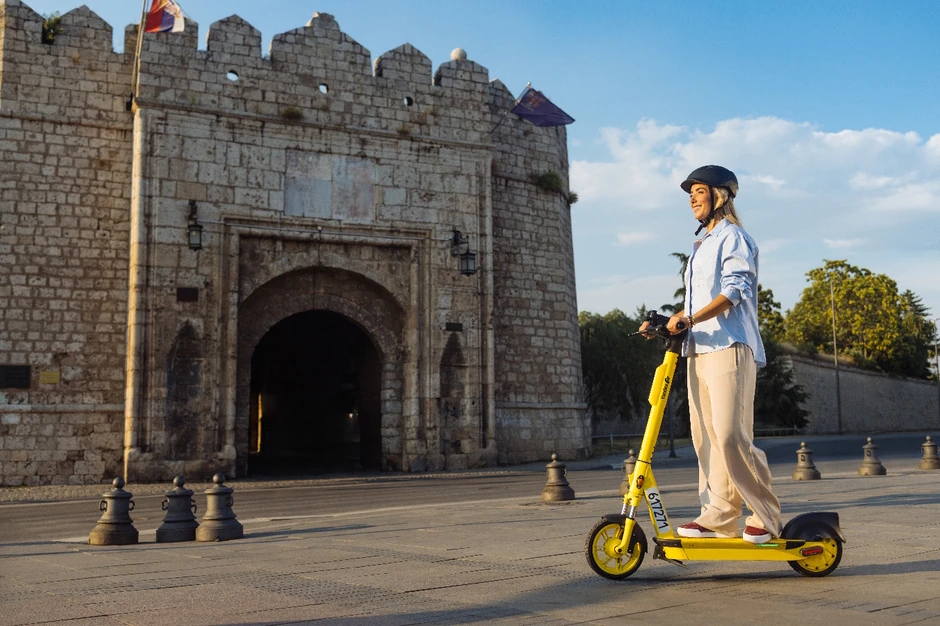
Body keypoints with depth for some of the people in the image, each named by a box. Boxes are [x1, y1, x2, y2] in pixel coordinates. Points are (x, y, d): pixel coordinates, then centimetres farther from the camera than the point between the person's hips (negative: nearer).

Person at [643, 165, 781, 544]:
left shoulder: (733, 237, 0)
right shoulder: (701, 246, 27)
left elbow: (734, 290, -14)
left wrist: (689, 318, -25)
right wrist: (672, 322, 11)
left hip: (729, 346, -9)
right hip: (699, 348, 9)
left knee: (731, 434, -14)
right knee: (705, 437, 3)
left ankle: (766, 516, -3)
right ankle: (719, 516, 4)